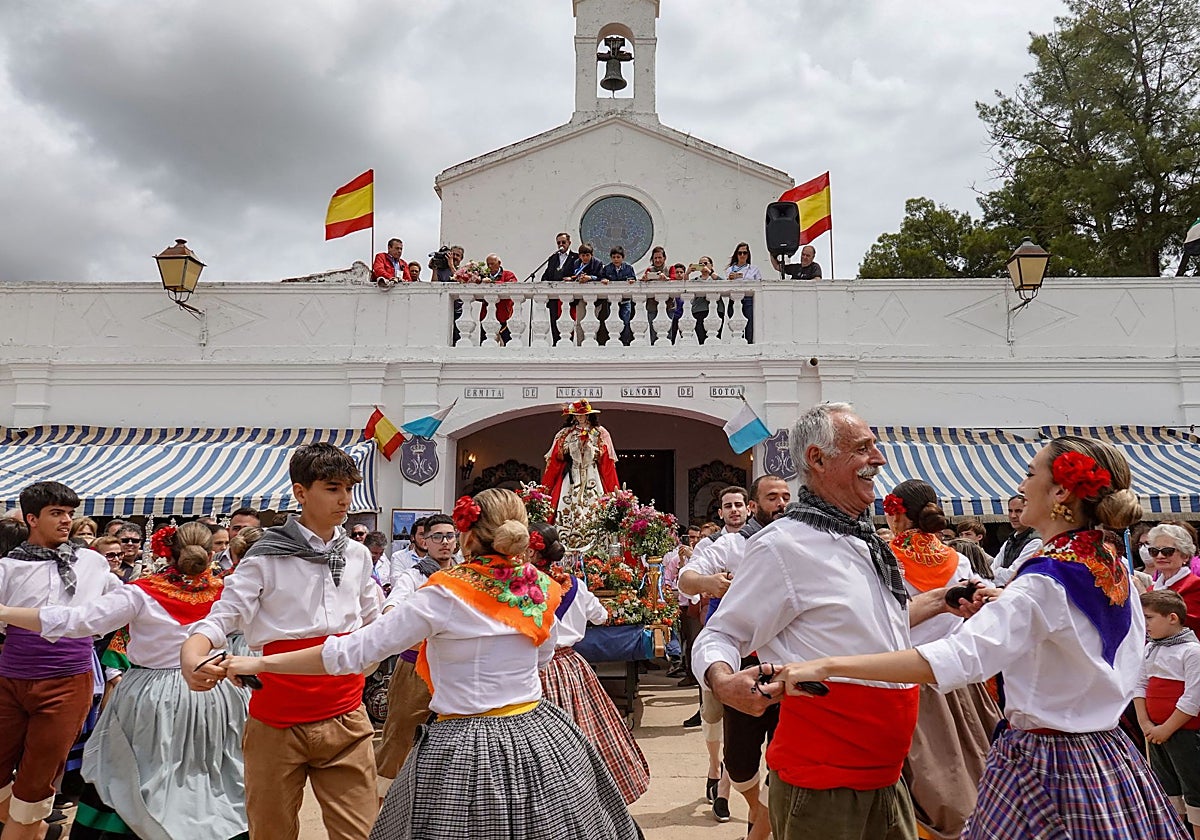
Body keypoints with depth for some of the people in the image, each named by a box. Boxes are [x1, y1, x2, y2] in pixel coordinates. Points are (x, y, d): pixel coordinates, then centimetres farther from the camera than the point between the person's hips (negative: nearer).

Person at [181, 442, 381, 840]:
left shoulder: (358, 555, 8)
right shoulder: (266, 557, -5)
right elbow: (222, 617, -11)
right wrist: (191, 655, -29)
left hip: (346, 721, 3)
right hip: (277, 721, -2)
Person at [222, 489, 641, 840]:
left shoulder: (445, 595, -15)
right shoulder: (540, 589, -1)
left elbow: (354, 651, -14)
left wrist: (259, 663, -5)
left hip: (464, 751, -5)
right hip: (538, 736, 5)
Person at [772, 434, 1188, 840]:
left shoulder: (1044, 583, -24)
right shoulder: (1114, 570, 2)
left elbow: (954, 659, -37)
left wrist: (828, 665, -40)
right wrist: (1010, 606, 10)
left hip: (1045, 769, -9)